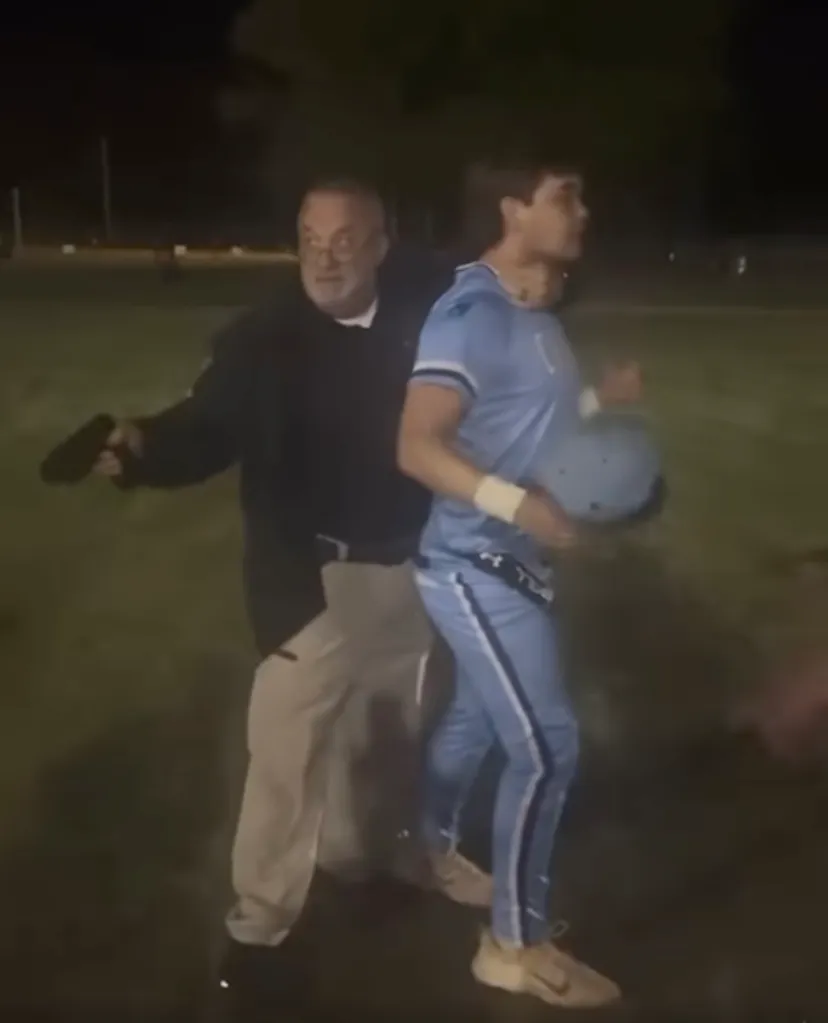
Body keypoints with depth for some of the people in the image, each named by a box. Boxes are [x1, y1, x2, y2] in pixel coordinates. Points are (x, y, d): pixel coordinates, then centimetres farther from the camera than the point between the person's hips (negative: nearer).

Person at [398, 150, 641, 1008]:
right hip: (477, 567, -9)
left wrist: (600, 399, 6)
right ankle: (515, 943, 12)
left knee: (476, 719, 23)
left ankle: (432, 852, 45)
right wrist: (518, 504, -37)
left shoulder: (533, 316, 8)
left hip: (512, 565, 9)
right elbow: (418, 446, -28)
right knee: (546, 747, -5)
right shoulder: (471, 315, -21)